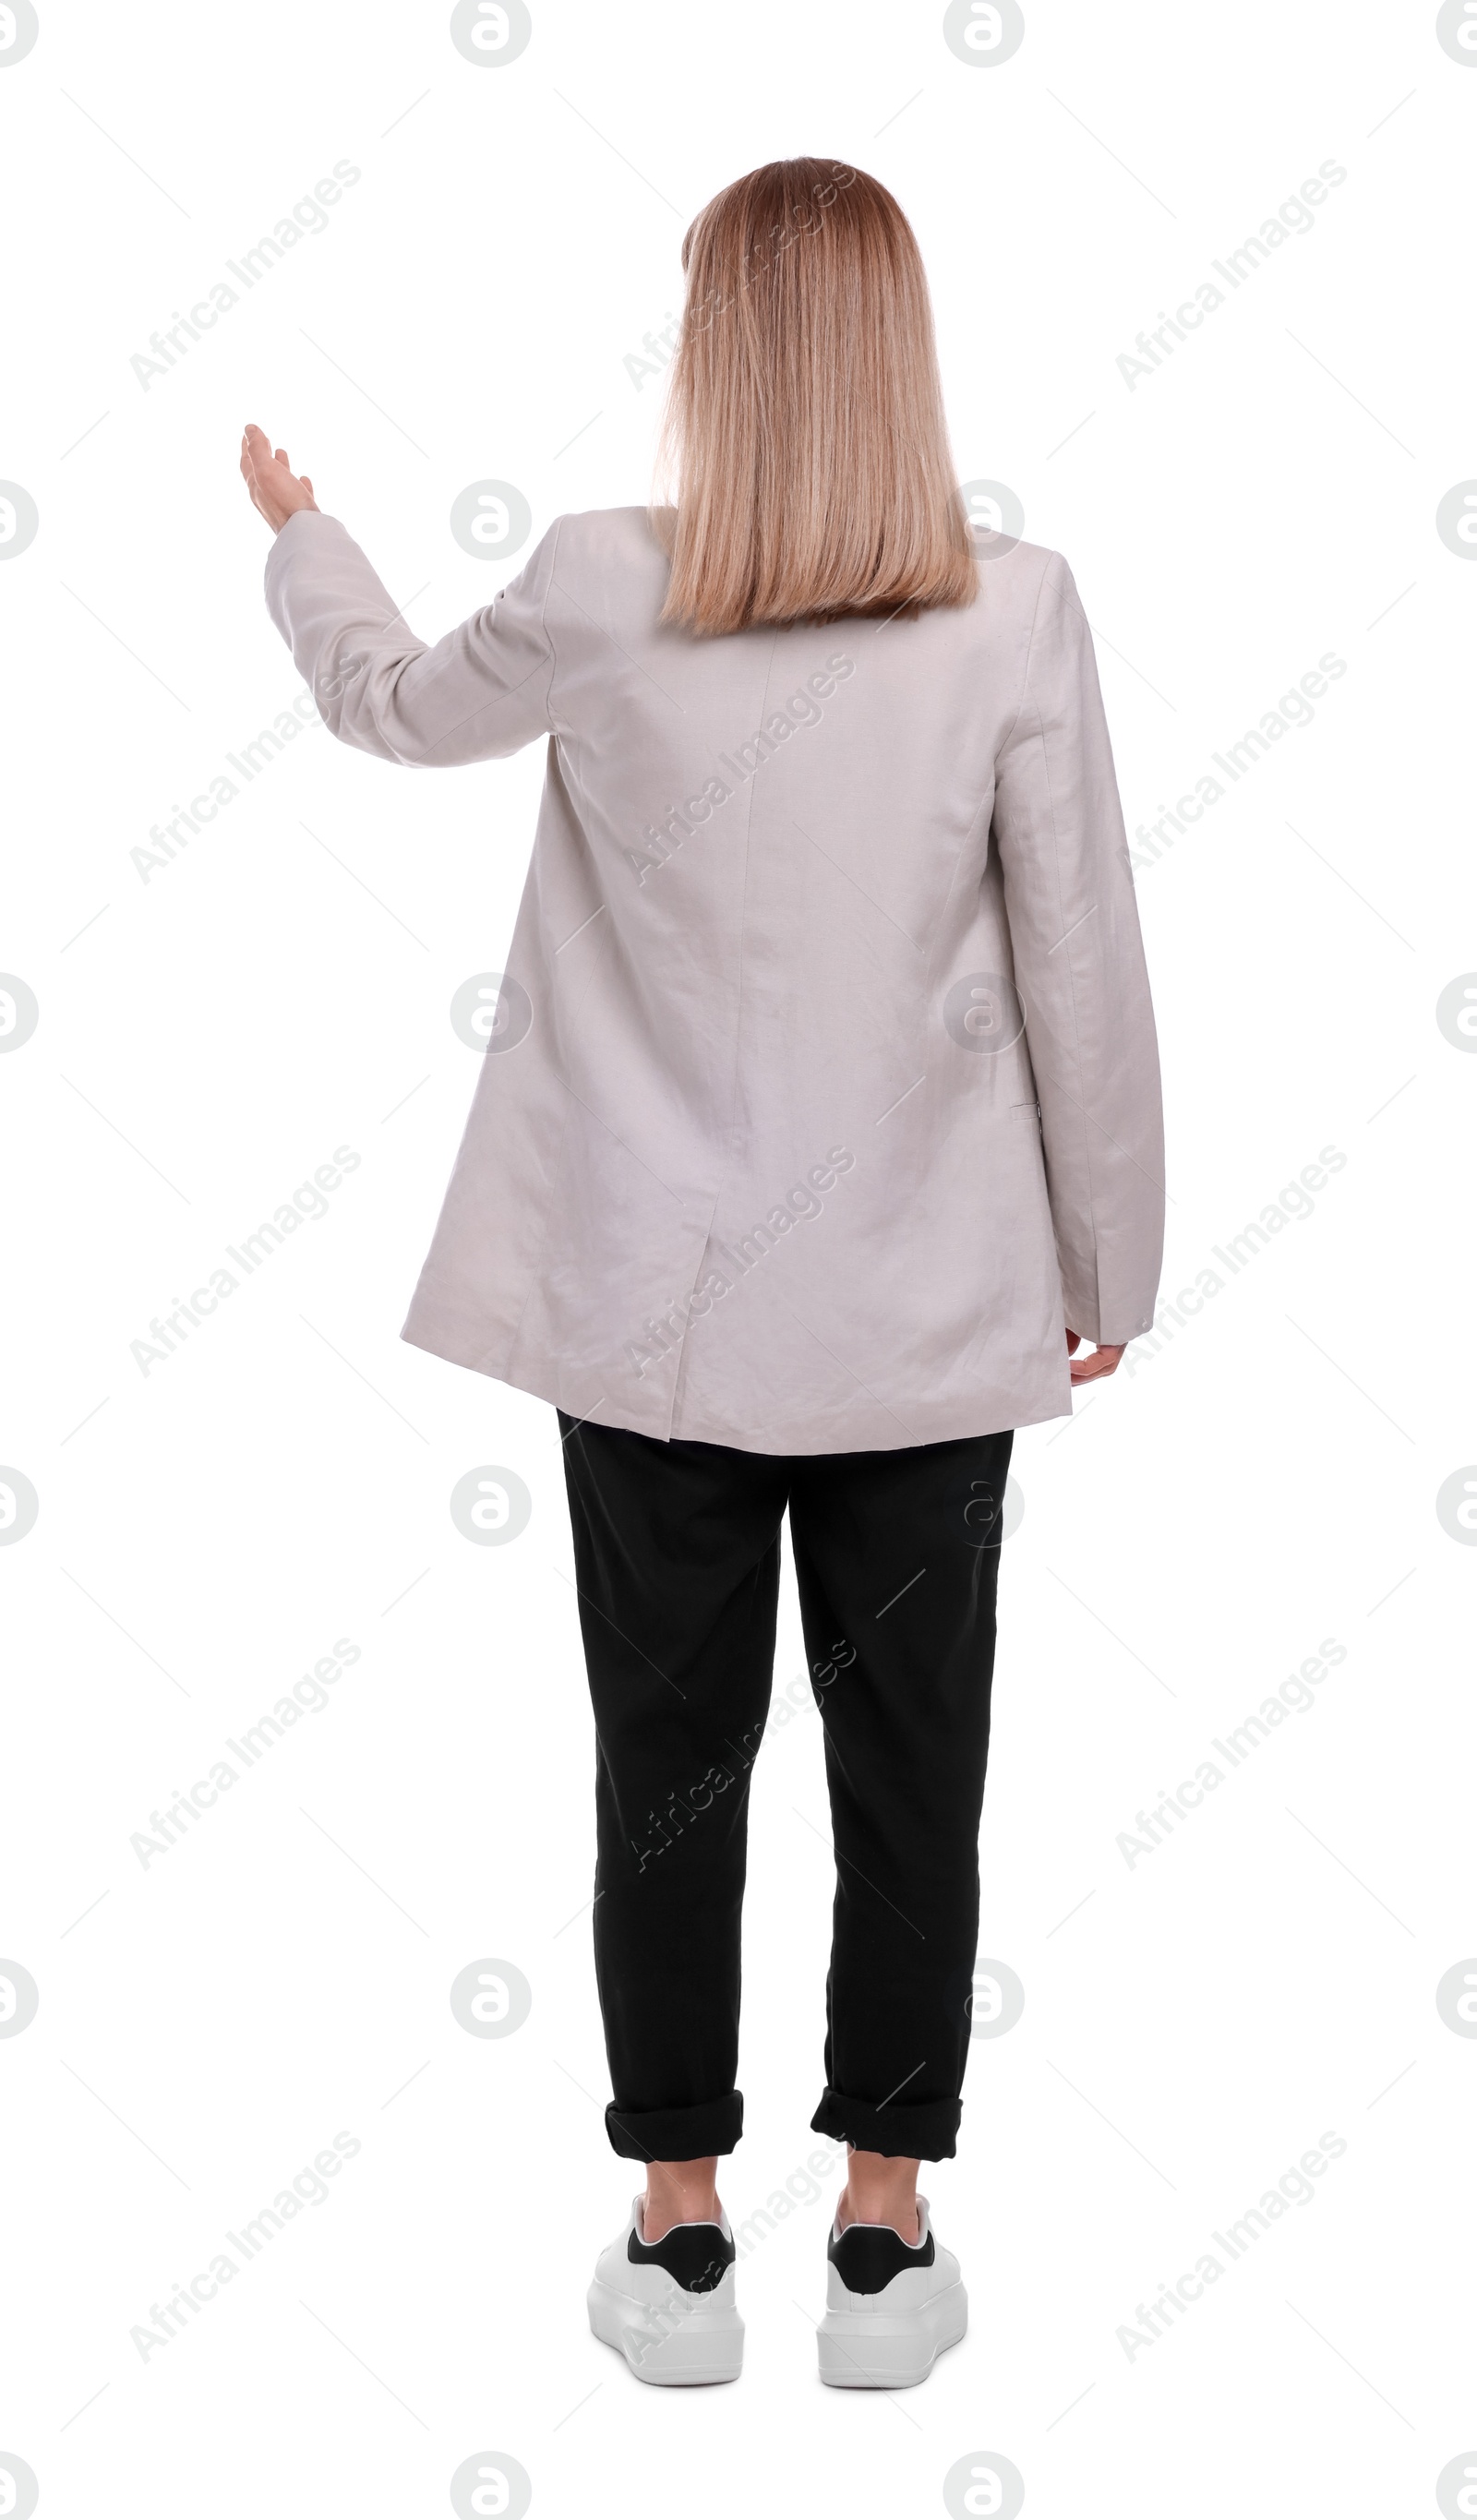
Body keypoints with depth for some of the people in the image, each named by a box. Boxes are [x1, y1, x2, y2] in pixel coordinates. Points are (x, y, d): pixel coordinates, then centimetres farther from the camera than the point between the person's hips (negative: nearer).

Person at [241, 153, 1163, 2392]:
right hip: (926, 1307, 0)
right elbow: (1084, 969, -5)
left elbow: (403, 705, 12)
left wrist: (298, 535, 33)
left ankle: (679, 2244, 26)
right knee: (911, 1770, 13)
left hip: (656, 1303, 0)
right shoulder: (1016, 616, -10)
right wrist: (1109, 1264, 8)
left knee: (670, 1766, 13)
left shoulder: (603, 596, -9)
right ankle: (885, 2248, 25)